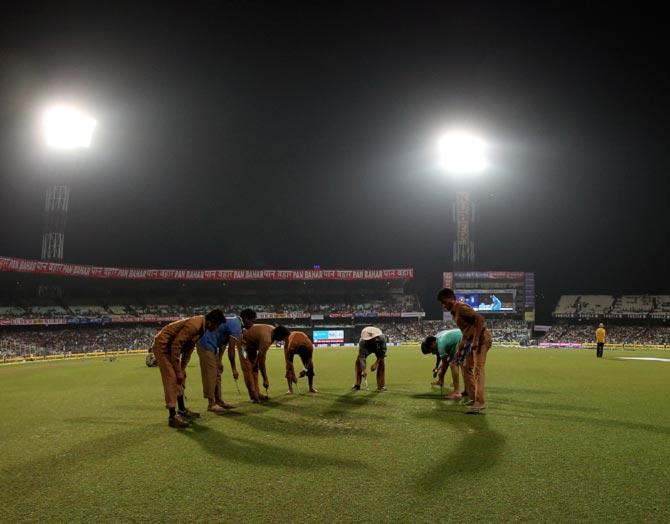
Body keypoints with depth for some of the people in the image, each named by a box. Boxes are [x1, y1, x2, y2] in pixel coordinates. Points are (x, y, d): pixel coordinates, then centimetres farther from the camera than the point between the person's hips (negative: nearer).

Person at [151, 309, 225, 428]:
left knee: (181, 378, 13)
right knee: (172, 378, -13)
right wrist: (179, 371, -21)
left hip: (170, 347, 10)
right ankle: (172, 417, -11)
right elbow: (176, 345, -27)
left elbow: (188, 349, 12)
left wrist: (182, 370, 9)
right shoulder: (194, 324, -26)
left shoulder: (201, 327, 5)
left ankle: (182, 410, 24)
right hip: (162, 346, -10)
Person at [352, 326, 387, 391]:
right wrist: (364, 369, -52)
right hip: (367, 348, 0)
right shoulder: (362, 342, -42)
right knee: (358, 361, -12)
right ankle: (357, 384, 0)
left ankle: (381, 385, -8)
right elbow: (362, 357, -43)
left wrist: (376, 363, -33)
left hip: (378, 348, 0)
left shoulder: (381, 338, -41)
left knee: (381, 362, -18)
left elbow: (383, 352, -29)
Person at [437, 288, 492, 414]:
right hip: (473, 340, 11)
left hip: (482, 338, -11)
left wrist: (475, 340, -27)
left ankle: (480, 402, -20)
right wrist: (463, 342, 20)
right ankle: (472, 398, 23)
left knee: (478, 369, -16)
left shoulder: (461, 308, -16)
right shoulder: (454, 312, 14)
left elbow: (480, 319, -24)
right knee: (466, 368, 15)